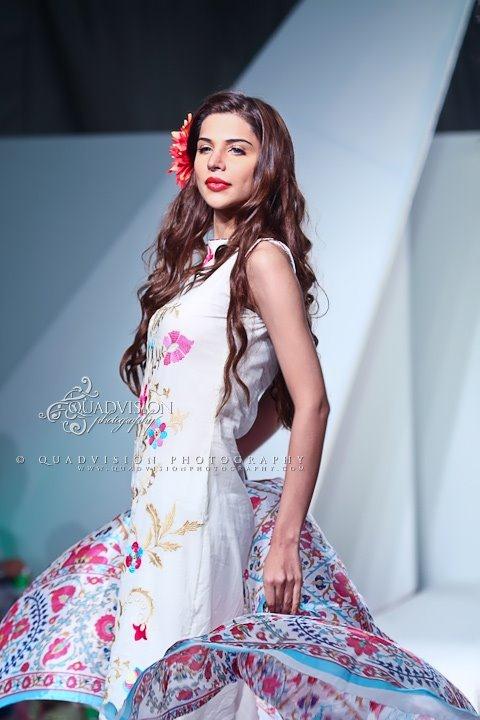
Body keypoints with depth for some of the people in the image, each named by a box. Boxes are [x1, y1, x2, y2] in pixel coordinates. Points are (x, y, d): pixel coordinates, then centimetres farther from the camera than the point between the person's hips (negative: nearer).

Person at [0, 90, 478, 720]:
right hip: (157, 498, 9)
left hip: (198, 501, -8)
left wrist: (285, 542, -16)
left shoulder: (264, 257, -8)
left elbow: (311, 403, -14)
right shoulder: (198, 254, 16)